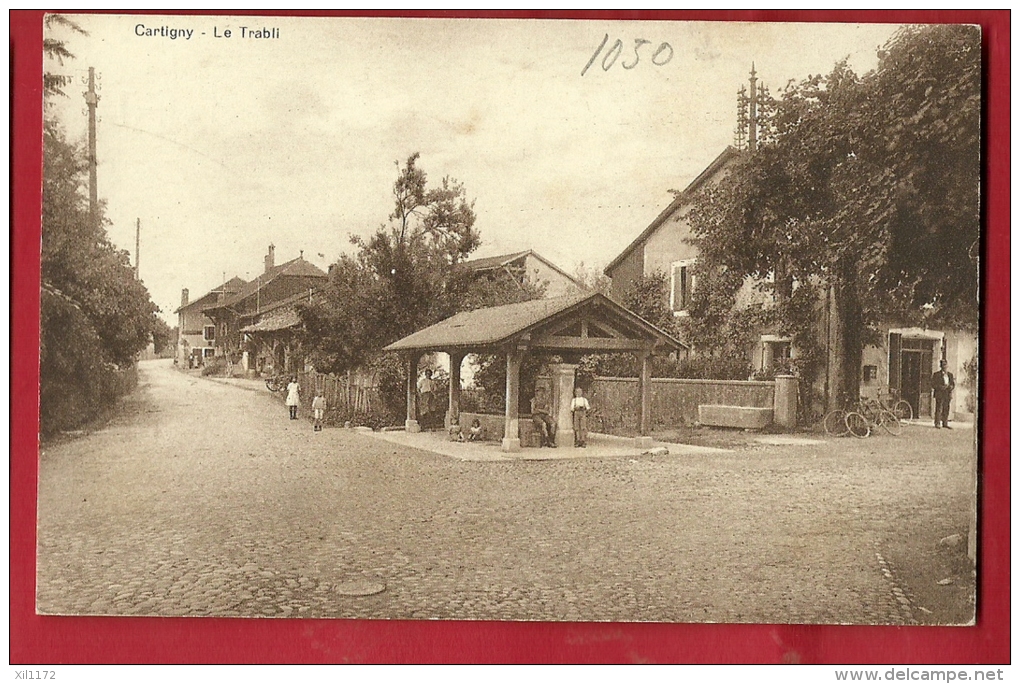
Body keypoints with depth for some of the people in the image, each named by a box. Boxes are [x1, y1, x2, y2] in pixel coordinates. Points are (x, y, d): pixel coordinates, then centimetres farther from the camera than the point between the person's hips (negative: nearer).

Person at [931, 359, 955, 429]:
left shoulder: (950, 374, 16)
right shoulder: (936, 374, 1)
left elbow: (953, 383, 16)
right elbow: (933, 384, -4)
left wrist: (951, 386, -6)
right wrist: (941, 387, -18)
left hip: (947, 394, 5)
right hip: (939, 394, -5)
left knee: (946, 409, 5)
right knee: (939, 409, -7)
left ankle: (945, 423, 11)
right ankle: (937, 423, -4)